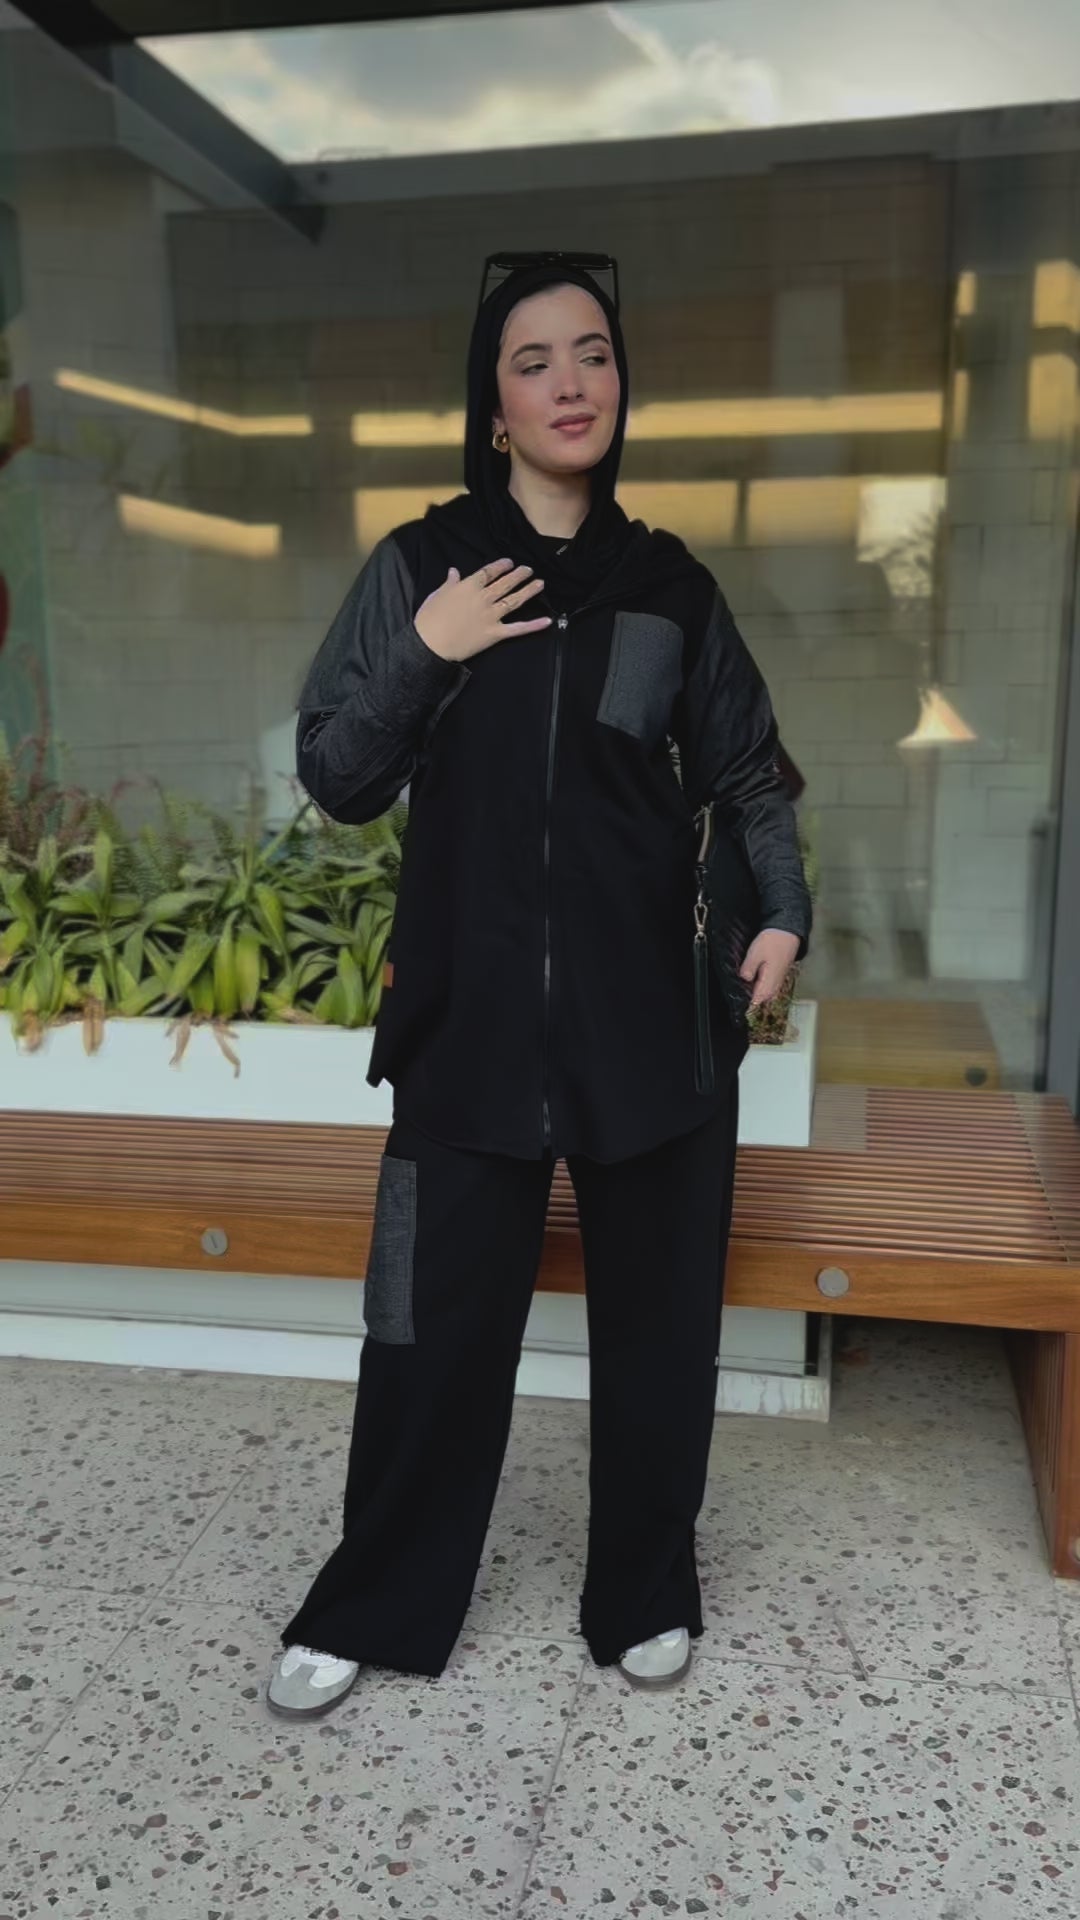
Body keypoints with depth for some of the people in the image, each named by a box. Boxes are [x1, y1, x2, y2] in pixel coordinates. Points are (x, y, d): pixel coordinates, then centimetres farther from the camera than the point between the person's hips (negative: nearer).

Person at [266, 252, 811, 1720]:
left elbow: (750, 775, 15)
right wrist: (423, 654, -12)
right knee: (436, 1324, 5)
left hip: (652, 1018, 2)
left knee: (657, 1316, 10)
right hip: (474, 1014, -1)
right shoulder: (420, 567, 3)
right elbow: (337, 780, 2)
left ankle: (646, 1594, 32)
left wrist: (782, 908, 0)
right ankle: (375, 1607, 27)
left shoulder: (672, 586, 7)